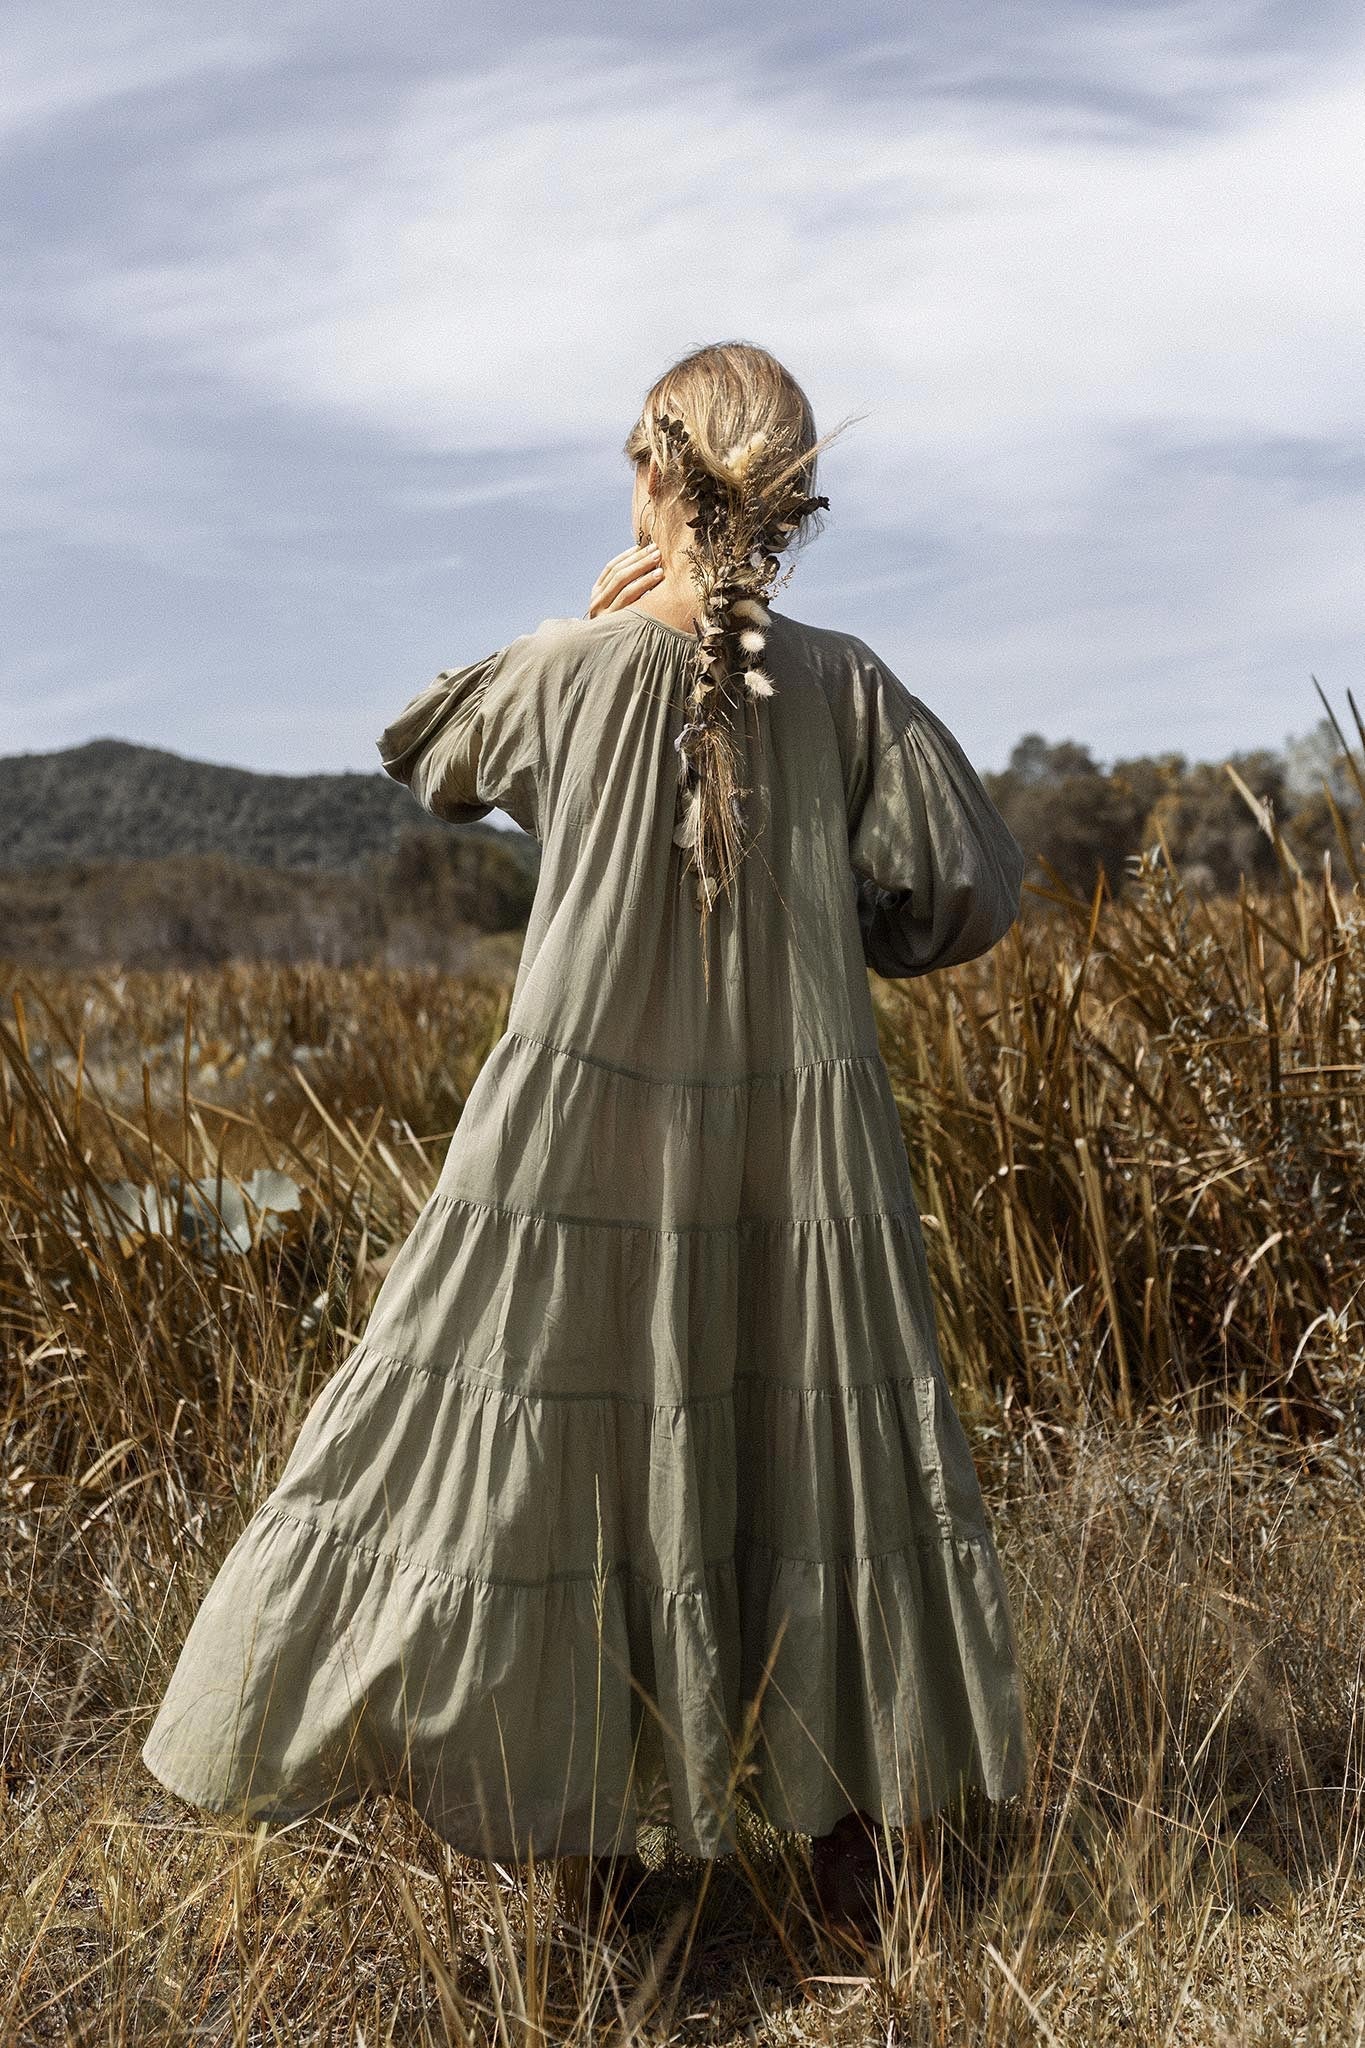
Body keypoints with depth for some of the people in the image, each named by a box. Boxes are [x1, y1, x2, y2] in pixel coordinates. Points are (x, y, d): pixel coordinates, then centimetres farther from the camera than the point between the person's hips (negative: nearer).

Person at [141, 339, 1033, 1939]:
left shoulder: (565, 672, -5)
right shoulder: (846, 684, -3)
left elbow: (422, 761, 15)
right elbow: (969, 890, -3)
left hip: (587, 1126, -2)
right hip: (799, 1144, 2)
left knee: (546, 1443, 10)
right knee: (817, 1450, 15)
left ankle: (578, 1840, 18)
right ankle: (845, 1827, 26)